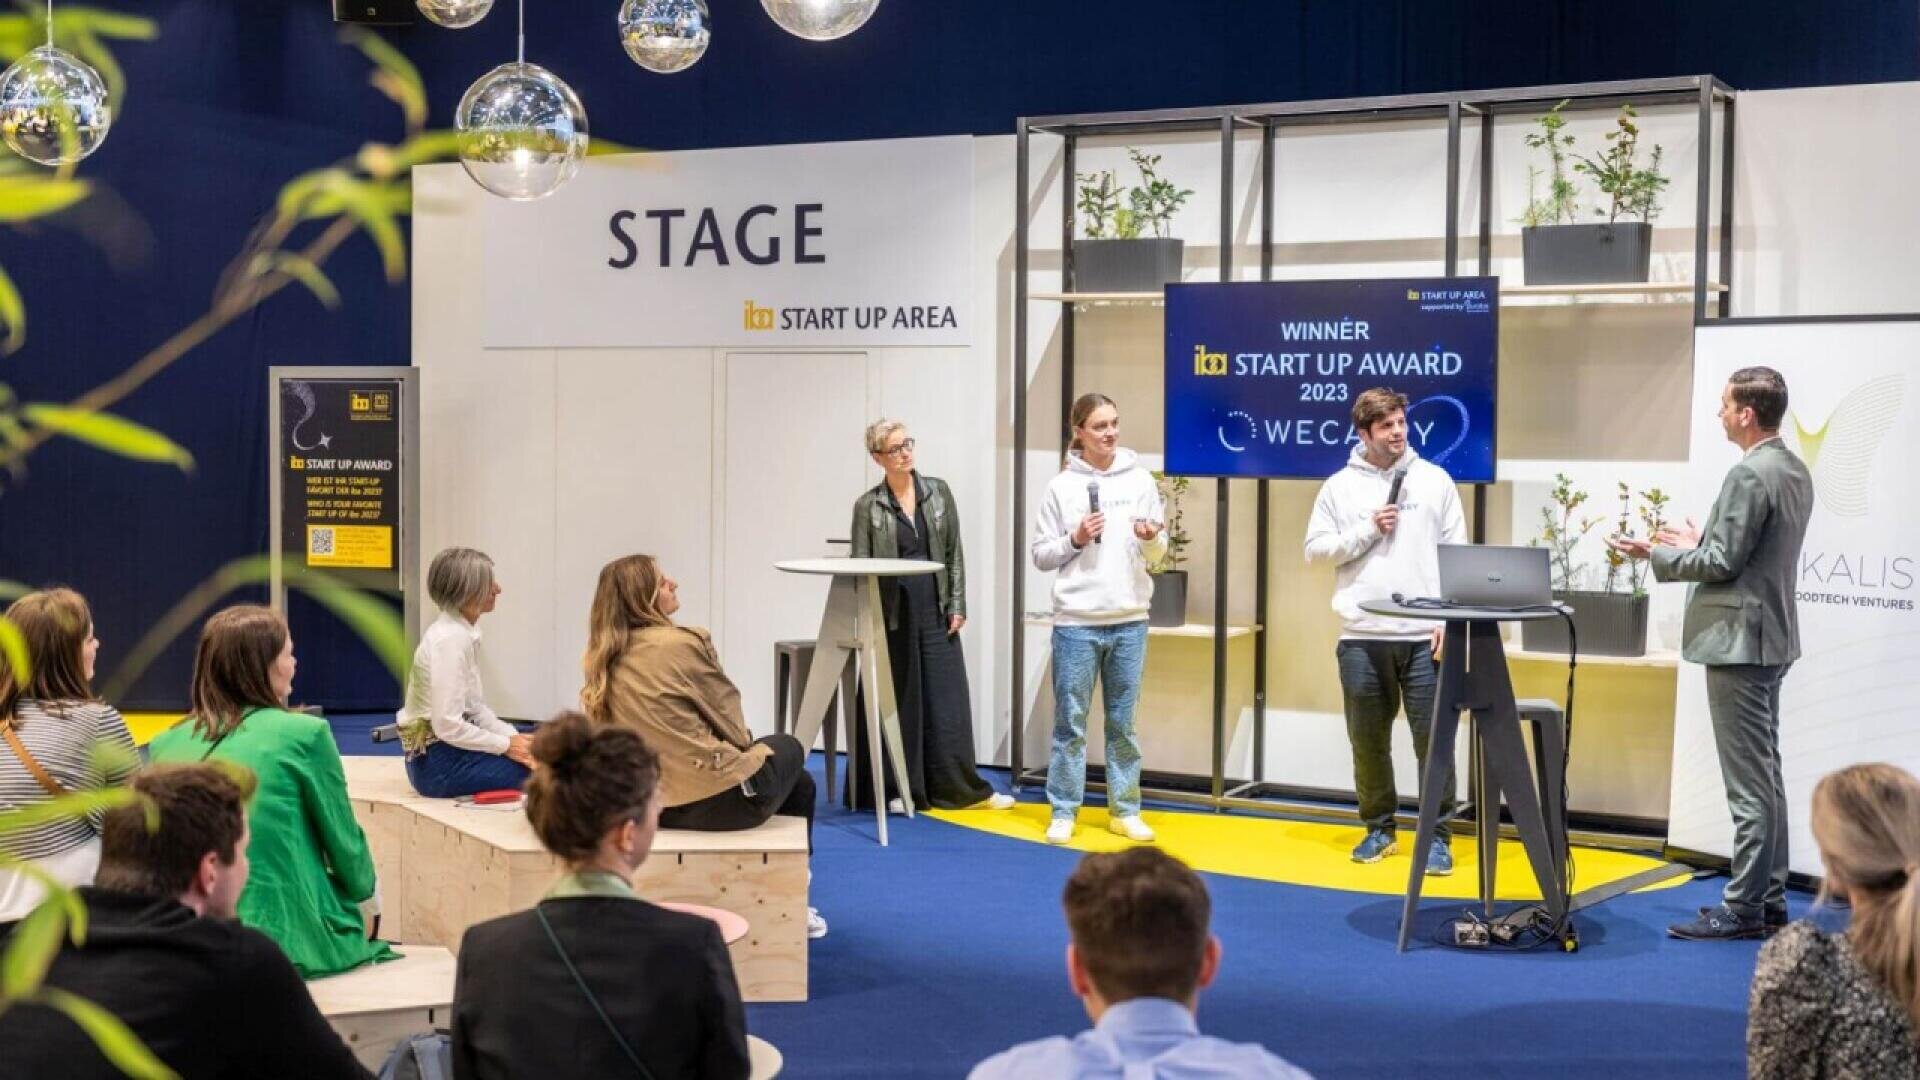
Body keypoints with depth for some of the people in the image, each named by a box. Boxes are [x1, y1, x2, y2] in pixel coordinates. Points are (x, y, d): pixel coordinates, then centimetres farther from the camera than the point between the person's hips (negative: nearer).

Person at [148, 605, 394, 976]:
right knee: (367, 898, 27)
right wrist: (364, 888, 20)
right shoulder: (304, 734, -10)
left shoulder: (165, 744, 3)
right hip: (285, 938, -5)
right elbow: (345, 844, -1)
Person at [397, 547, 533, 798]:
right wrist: (506, 745, -15)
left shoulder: (464, 632, 9)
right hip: (437, 764, -9)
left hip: (450, 751, 9)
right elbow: (447, 726, -23)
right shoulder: (450, 640, -19)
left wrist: (513, 737, 1)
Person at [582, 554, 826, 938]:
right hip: (717, 799, -7)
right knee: (788, 749, 27)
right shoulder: (683, 643, -16)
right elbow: (732, 724, -6)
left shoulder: (604, 661, 4)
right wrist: (744, 743, 16)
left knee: (800, 782, 29)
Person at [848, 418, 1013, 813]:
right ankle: (899, 789, 14)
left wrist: (957, 605, 1)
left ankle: (962, 788, 11)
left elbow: (954, 552, 7)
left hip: (935, 609, 2)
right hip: (892, 613, -2)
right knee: (897, 702, 4)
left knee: (948, 699, 4)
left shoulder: (937, 491, 5)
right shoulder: (868, 506, -2)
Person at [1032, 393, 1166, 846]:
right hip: (1076, 622, -2)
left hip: (1130, 621, 2)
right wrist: (1075, 540, -13)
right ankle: (1063, 812, 11)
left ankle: (1125, 810, 17)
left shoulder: (1139, 479, 5)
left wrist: (1150, 537, -14)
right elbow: (1040, 556, 3)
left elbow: (1159, 552, 7)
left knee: (1122, 723, 10)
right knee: (1070, 722, 3)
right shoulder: (1061, 486, 0)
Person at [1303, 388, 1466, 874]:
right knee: (1368, 739, 9)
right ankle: (1379, 829, 24)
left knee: (1433, 738, -1)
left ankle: (1438, 836, 7)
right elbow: (1315, 548, 3)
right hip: (1361, 636, 1)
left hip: (1424, 635, -1)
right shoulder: (1340, 486, 5)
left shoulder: (1435, 480, 5)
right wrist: (1368, 530, -9)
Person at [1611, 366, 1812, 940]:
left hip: (1739, 640, -10)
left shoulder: (1749, 474, -19)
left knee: (1749, 783, -6)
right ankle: (1769, 899, 20)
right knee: (1766, 775, 14)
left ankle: (1743, 909, -2)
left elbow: (1723, 564, -19)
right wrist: (1700, 543, 20)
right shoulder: (1794, 471, 12)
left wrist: (1656, 553, -8)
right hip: (1770, 638, 10)